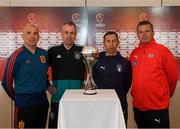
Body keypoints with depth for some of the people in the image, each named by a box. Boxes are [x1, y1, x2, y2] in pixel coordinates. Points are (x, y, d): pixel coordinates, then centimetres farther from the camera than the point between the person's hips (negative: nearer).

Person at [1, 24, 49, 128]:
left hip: (43, 101, 5)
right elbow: (6, 82, -6)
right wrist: (17, 97, 3)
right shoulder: (17, 55, -11)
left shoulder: (44, 53, 4)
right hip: (24, 104, -5)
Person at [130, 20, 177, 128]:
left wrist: (165, 95, 7)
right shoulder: (134, 53, 7)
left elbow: (172, 76, -3)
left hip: (158, 107, -5)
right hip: (138, 105, 5)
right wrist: (135, 93, 14)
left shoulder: (162, 50, -8)